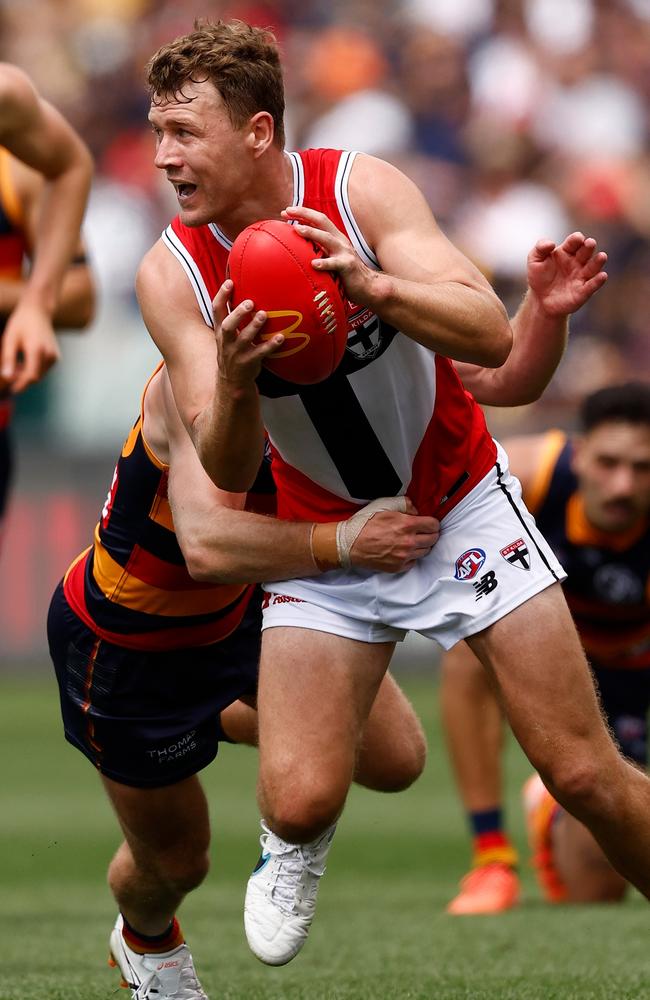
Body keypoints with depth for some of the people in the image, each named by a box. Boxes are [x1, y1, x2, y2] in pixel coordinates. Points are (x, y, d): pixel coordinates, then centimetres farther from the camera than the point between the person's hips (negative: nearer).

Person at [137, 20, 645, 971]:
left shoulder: (361, 190, -18)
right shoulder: (172, 275, -13)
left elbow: (492, 337, -26)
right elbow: (230, 470, -16)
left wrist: (372, 285, -43)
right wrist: (232, 384, -38)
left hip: (460, 506, -1)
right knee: (298, 803, -15)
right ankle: (297, 846, 22)